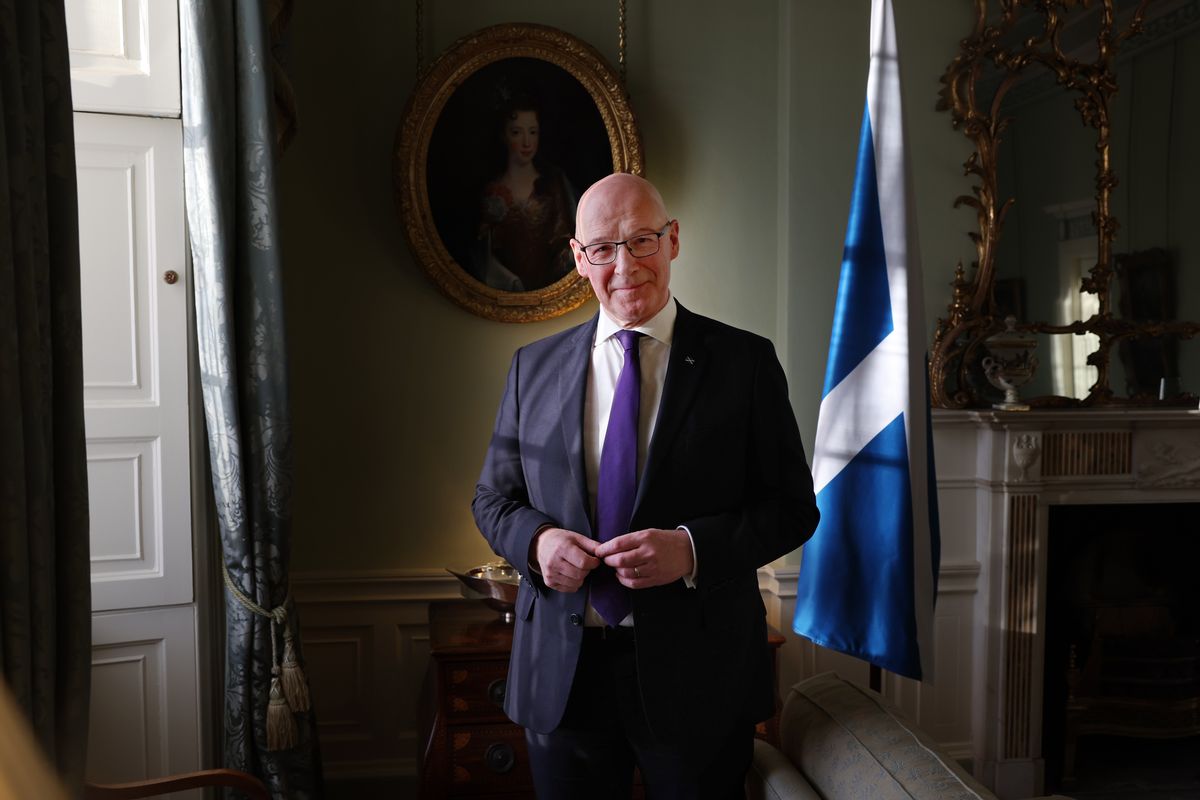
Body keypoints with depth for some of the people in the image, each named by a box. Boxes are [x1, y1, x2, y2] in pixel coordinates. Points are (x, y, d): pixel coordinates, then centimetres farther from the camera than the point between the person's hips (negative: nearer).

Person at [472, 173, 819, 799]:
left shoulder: (745, 361, -3)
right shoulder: (533, 366, 5)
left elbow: (794, 507, -3)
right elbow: (492, 498, 11)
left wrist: (693, 547, -20)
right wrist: (535, 539, -11)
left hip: (698, 672, -2)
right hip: (560, 671, 2)